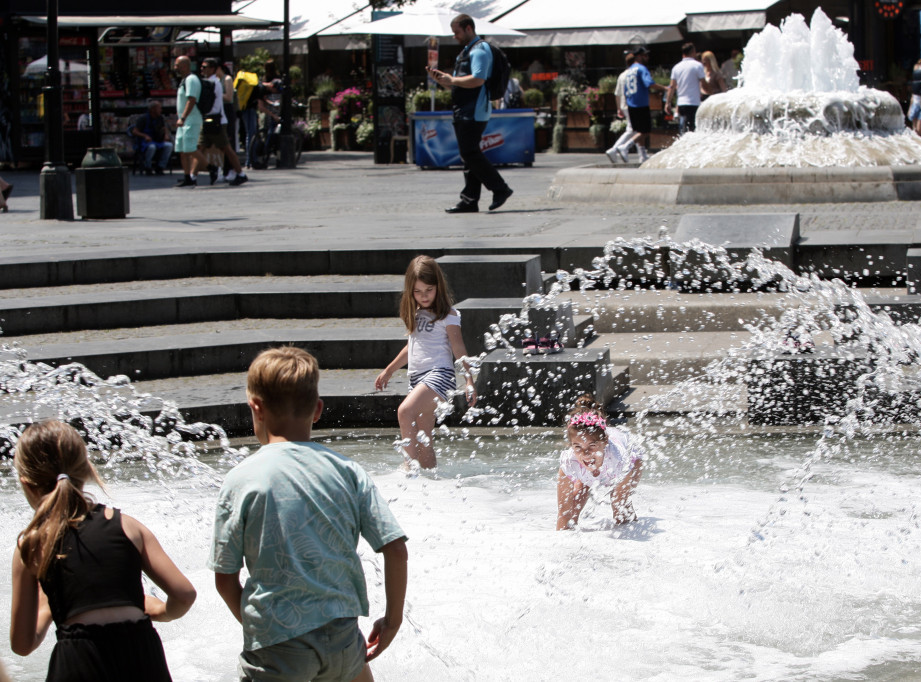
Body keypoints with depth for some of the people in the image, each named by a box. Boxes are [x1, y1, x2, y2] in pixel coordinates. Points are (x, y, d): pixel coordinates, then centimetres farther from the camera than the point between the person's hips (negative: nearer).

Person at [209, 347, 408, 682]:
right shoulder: (347, 471, 0)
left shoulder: (241, 480, -6)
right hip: (342, 636, 3)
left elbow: (225, 580, -2)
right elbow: (395, 549, -2)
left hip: (276, 649, -3)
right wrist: (393, 618, 11)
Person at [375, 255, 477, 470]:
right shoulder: (415, 313, 16)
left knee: (405, 411, -30)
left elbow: (459, 350, -7)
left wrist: (469, 381, -14)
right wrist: (389, 371, 35)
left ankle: (411, 464, -28)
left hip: (439, 373, -8)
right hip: (417, 376, 8)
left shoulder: (447, 315, -4)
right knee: (422, 440, 8)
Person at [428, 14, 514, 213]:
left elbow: (477, 79, -23)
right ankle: (469, 200, 8)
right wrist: (441, 78, 9)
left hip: (474, 112, -10)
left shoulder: (479, 50, -10)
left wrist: (451, 80, -15)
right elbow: (459, 83, 27)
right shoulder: (466, 51, 23)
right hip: (464, 112, 10)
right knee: (469, 155, 8)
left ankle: (500, 189, -6)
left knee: (470, 153, -13)